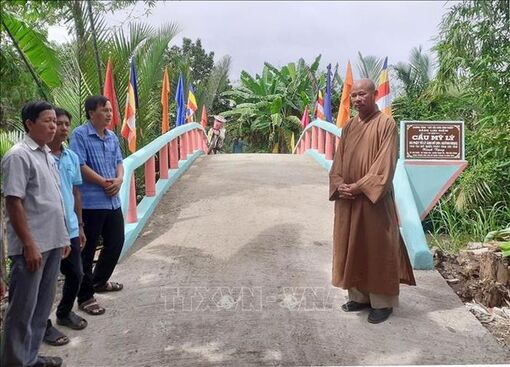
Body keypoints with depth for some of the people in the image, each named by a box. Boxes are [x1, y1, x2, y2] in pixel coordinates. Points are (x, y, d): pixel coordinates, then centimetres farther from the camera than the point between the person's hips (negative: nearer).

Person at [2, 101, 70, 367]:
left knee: (42, 306, 16)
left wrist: (63, 236, 17)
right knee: (23, 309, 3)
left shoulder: (47, 155, 13)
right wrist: (29, 245, -19)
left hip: (52, 243, 8)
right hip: (31, 247, -8)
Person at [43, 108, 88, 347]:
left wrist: (80, 226, 16)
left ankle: (65, 313, 40)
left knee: (76, 274, 17)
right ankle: (44, 325, 25)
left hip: (70, 229, 7)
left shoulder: (72, 157, 7)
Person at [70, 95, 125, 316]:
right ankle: (85, 297, 13)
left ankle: (99, 281, 38)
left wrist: (119, 180, -6)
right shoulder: (80, 135, -10)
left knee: (116, 243, 17)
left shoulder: (112, 137, 12)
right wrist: (105, 182, -14)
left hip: (113, 201, 8)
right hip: (91, 202, -8)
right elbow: (80, 165, -16)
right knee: (87, 250, 1)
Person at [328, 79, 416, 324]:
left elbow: (385, 164, -15)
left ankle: (383, 302, 16)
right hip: (348, 199, 7)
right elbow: (338, 160, 11)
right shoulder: (349, 126, 12)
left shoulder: (386, 124, -8)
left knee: (377, 248, 2)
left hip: (373, 200, -6)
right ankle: (360, 296, 26)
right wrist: (339, 184, -6)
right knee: (352, 246, 12)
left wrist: (359, 187, -18)